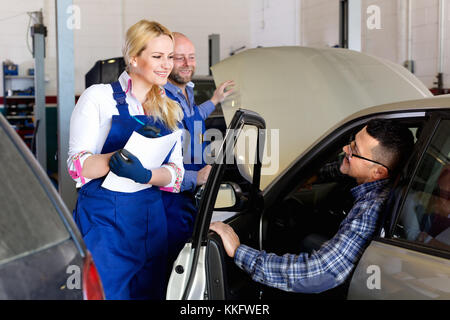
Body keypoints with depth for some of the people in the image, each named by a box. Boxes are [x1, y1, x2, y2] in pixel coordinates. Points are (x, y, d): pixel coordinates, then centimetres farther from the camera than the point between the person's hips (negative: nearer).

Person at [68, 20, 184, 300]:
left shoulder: (170, 110, 12)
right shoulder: (99, 97, -4)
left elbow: (176, 173, 3)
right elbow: (78, 166, -9)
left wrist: (144, 174, -19)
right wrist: (119, 156, -27)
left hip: (151, 222, 5)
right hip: (103, 218, -5)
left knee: (149, 292, 12)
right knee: (105, 292, -2)